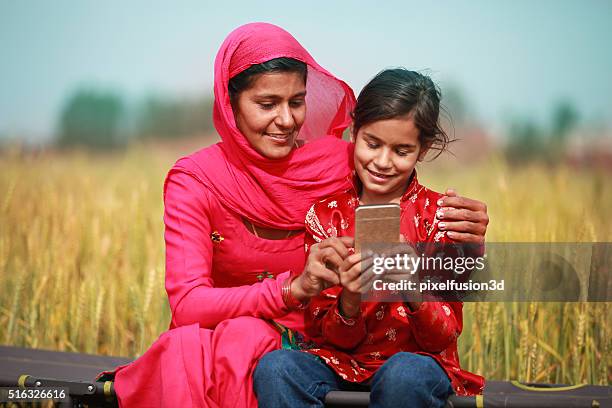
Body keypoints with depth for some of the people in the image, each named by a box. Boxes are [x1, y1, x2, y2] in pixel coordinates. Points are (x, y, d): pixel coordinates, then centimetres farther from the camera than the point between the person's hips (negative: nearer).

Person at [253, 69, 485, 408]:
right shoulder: (325, 214, 3)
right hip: (342, 363, 2)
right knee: (274, 368, -30)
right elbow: (329, 337, 1)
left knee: (404, 373, -37)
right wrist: (350, 301, -22)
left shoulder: (439, 215, -1)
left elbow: (443, 338, -5)